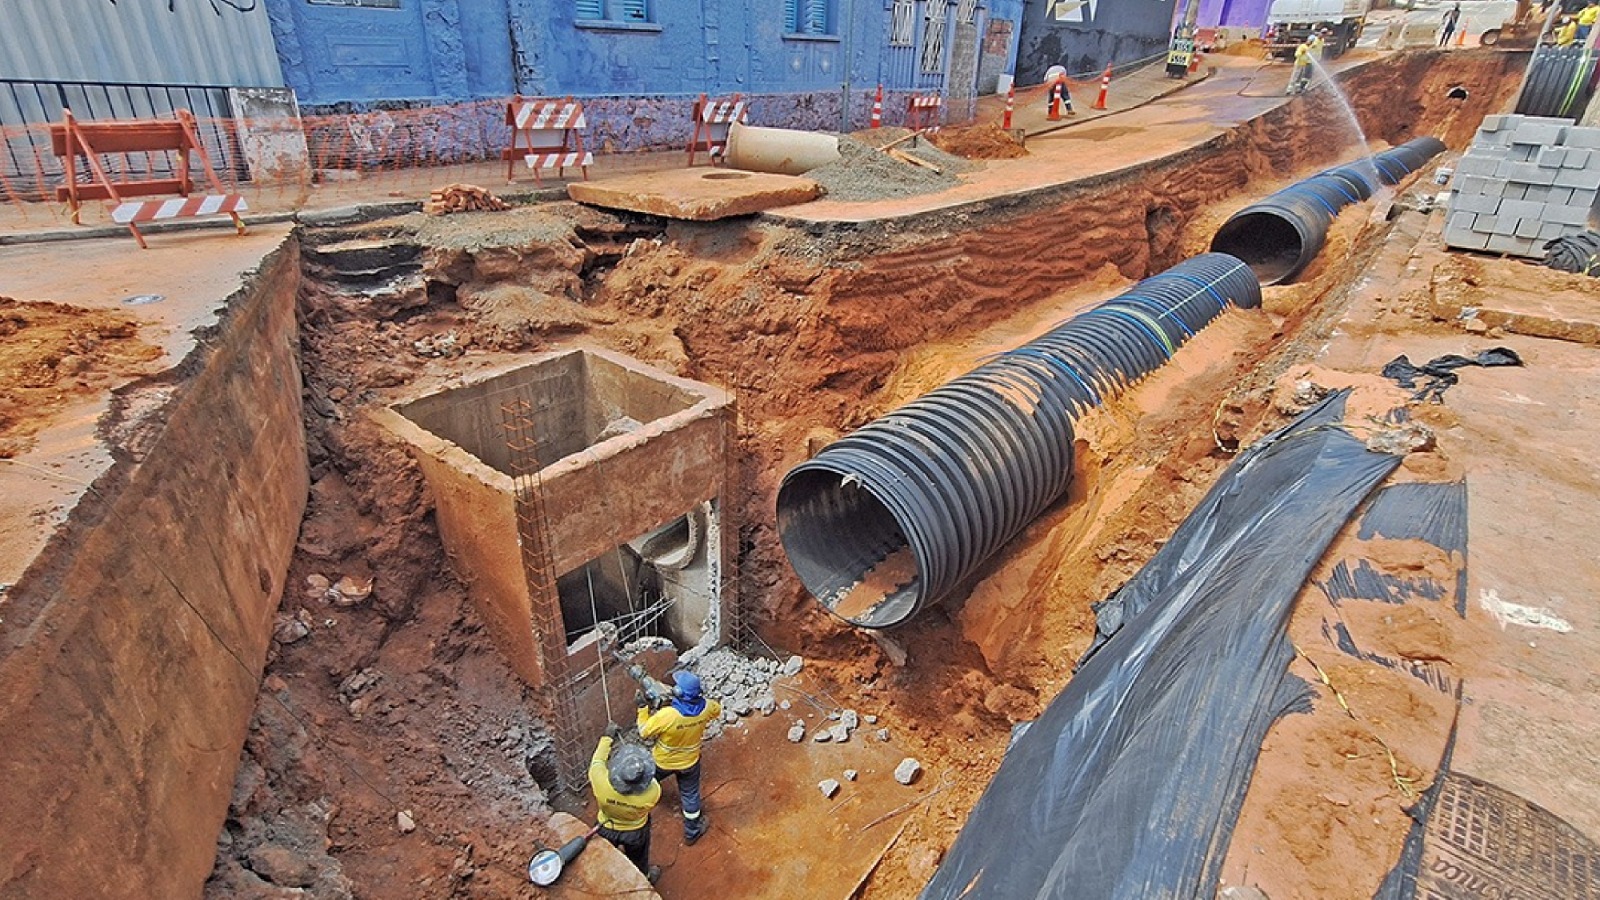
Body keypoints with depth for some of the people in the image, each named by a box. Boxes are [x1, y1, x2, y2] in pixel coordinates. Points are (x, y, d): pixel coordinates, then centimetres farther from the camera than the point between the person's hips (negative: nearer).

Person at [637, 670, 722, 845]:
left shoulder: (666, 715, -40)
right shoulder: (706, 708, -28)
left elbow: (644, 733, -23)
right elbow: (717, 709, -1)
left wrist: (642, 707, -15)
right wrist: (698, 699, 1)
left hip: (663, 761, -2)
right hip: (690, 761, 2)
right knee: (690, 794, 25)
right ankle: (692, 832, 43)